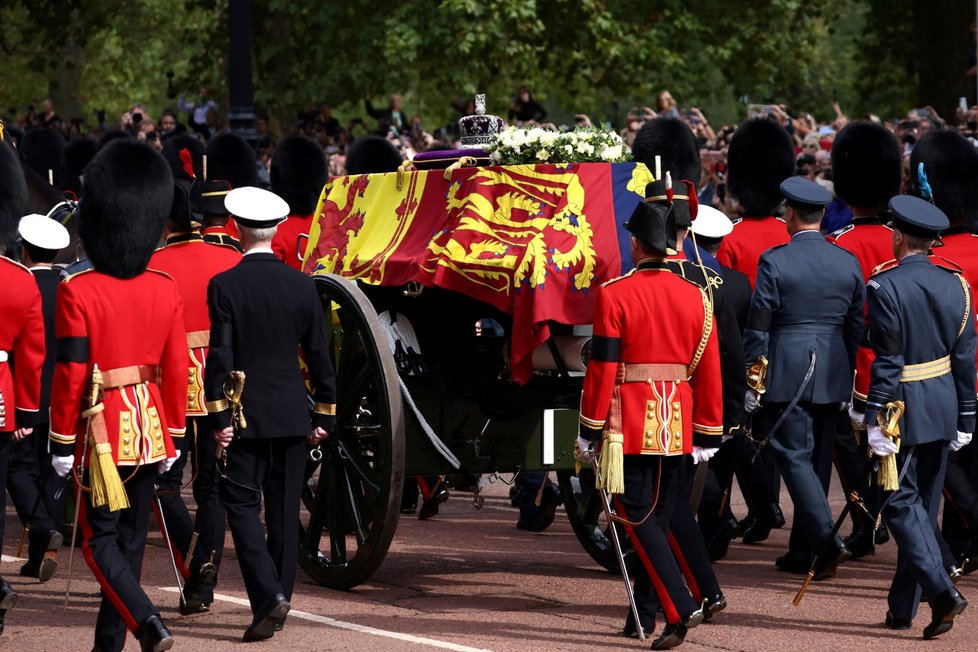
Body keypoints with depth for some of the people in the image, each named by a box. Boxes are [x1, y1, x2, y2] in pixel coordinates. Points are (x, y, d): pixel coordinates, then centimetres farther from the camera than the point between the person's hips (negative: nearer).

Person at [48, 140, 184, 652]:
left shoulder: (77, 293, -14)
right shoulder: (166, 291, -1)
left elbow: (70, 374, -13)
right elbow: (177, 370, 2)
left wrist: (62, 442, -4)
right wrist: (173, 435, 13)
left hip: (103, 430, -4)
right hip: (150, 426, 5)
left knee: (100, 540, 2)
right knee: (131, 537, 13)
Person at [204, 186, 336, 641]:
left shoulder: (224, 286, -9)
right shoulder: (302, 285, 1)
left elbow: (220, 356, -13)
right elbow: (318, 355, 4)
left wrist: (219, 417, -9)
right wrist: (324, 415, 12)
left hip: (245, 416, -4)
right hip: (293, 416, 4)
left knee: (242, 505, 1)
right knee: (284, 508, 11)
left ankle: (268, 595, -17)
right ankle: (279, 603, 17)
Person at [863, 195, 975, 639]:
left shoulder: (886, 286, -14)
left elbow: (886, 359, -17)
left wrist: (874, 418, -14)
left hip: (904, 408, -6)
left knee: (901, 503, -2)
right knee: (923, 505, 13)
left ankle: (942, 591, -19)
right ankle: (903, 606, 19)